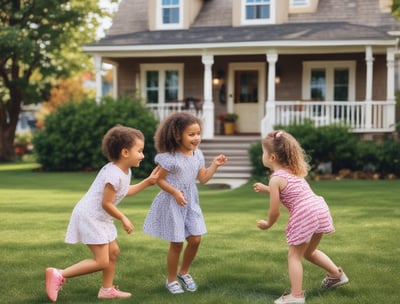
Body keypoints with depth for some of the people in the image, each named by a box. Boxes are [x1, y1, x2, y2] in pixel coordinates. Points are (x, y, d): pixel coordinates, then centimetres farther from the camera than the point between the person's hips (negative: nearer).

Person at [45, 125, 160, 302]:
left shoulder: (126, 171, 5)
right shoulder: (114, 174, -27)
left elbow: (125, 191, 24)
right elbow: (106, 203, -24)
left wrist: (148, 181, 19)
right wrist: (123, 219, -10)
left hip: (100, 218, 11)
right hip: (90, 217, -10)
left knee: (113, 252, 16)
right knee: (102, 262, -9)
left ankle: (107, 290, 29)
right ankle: (59, 275, -6)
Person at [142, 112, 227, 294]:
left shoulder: (197, 155, 2)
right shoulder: (169, 157, -19)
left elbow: (203, 179, 6)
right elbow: (159, 179, -14)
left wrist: (214, 165, -5)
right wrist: (175, 192, -23)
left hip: (191, 203, 6)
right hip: (172, 203, -6)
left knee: (195, 239, 4)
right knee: (177, 243, 1)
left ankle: (183, 272, 28)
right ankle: (171, 279, 21)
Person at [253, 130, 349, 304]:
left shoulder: (275, 179, -7)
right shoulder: (293, 170, 19)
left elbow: (275, 212, -4)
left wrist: (268, 224, 17)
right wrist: (266, 190, 31)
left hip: (304, 215, -9)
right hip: (320, 209, 9)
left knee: (294, 255, 5)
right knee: (309, 252, 28)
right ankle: (337, 275, 38)